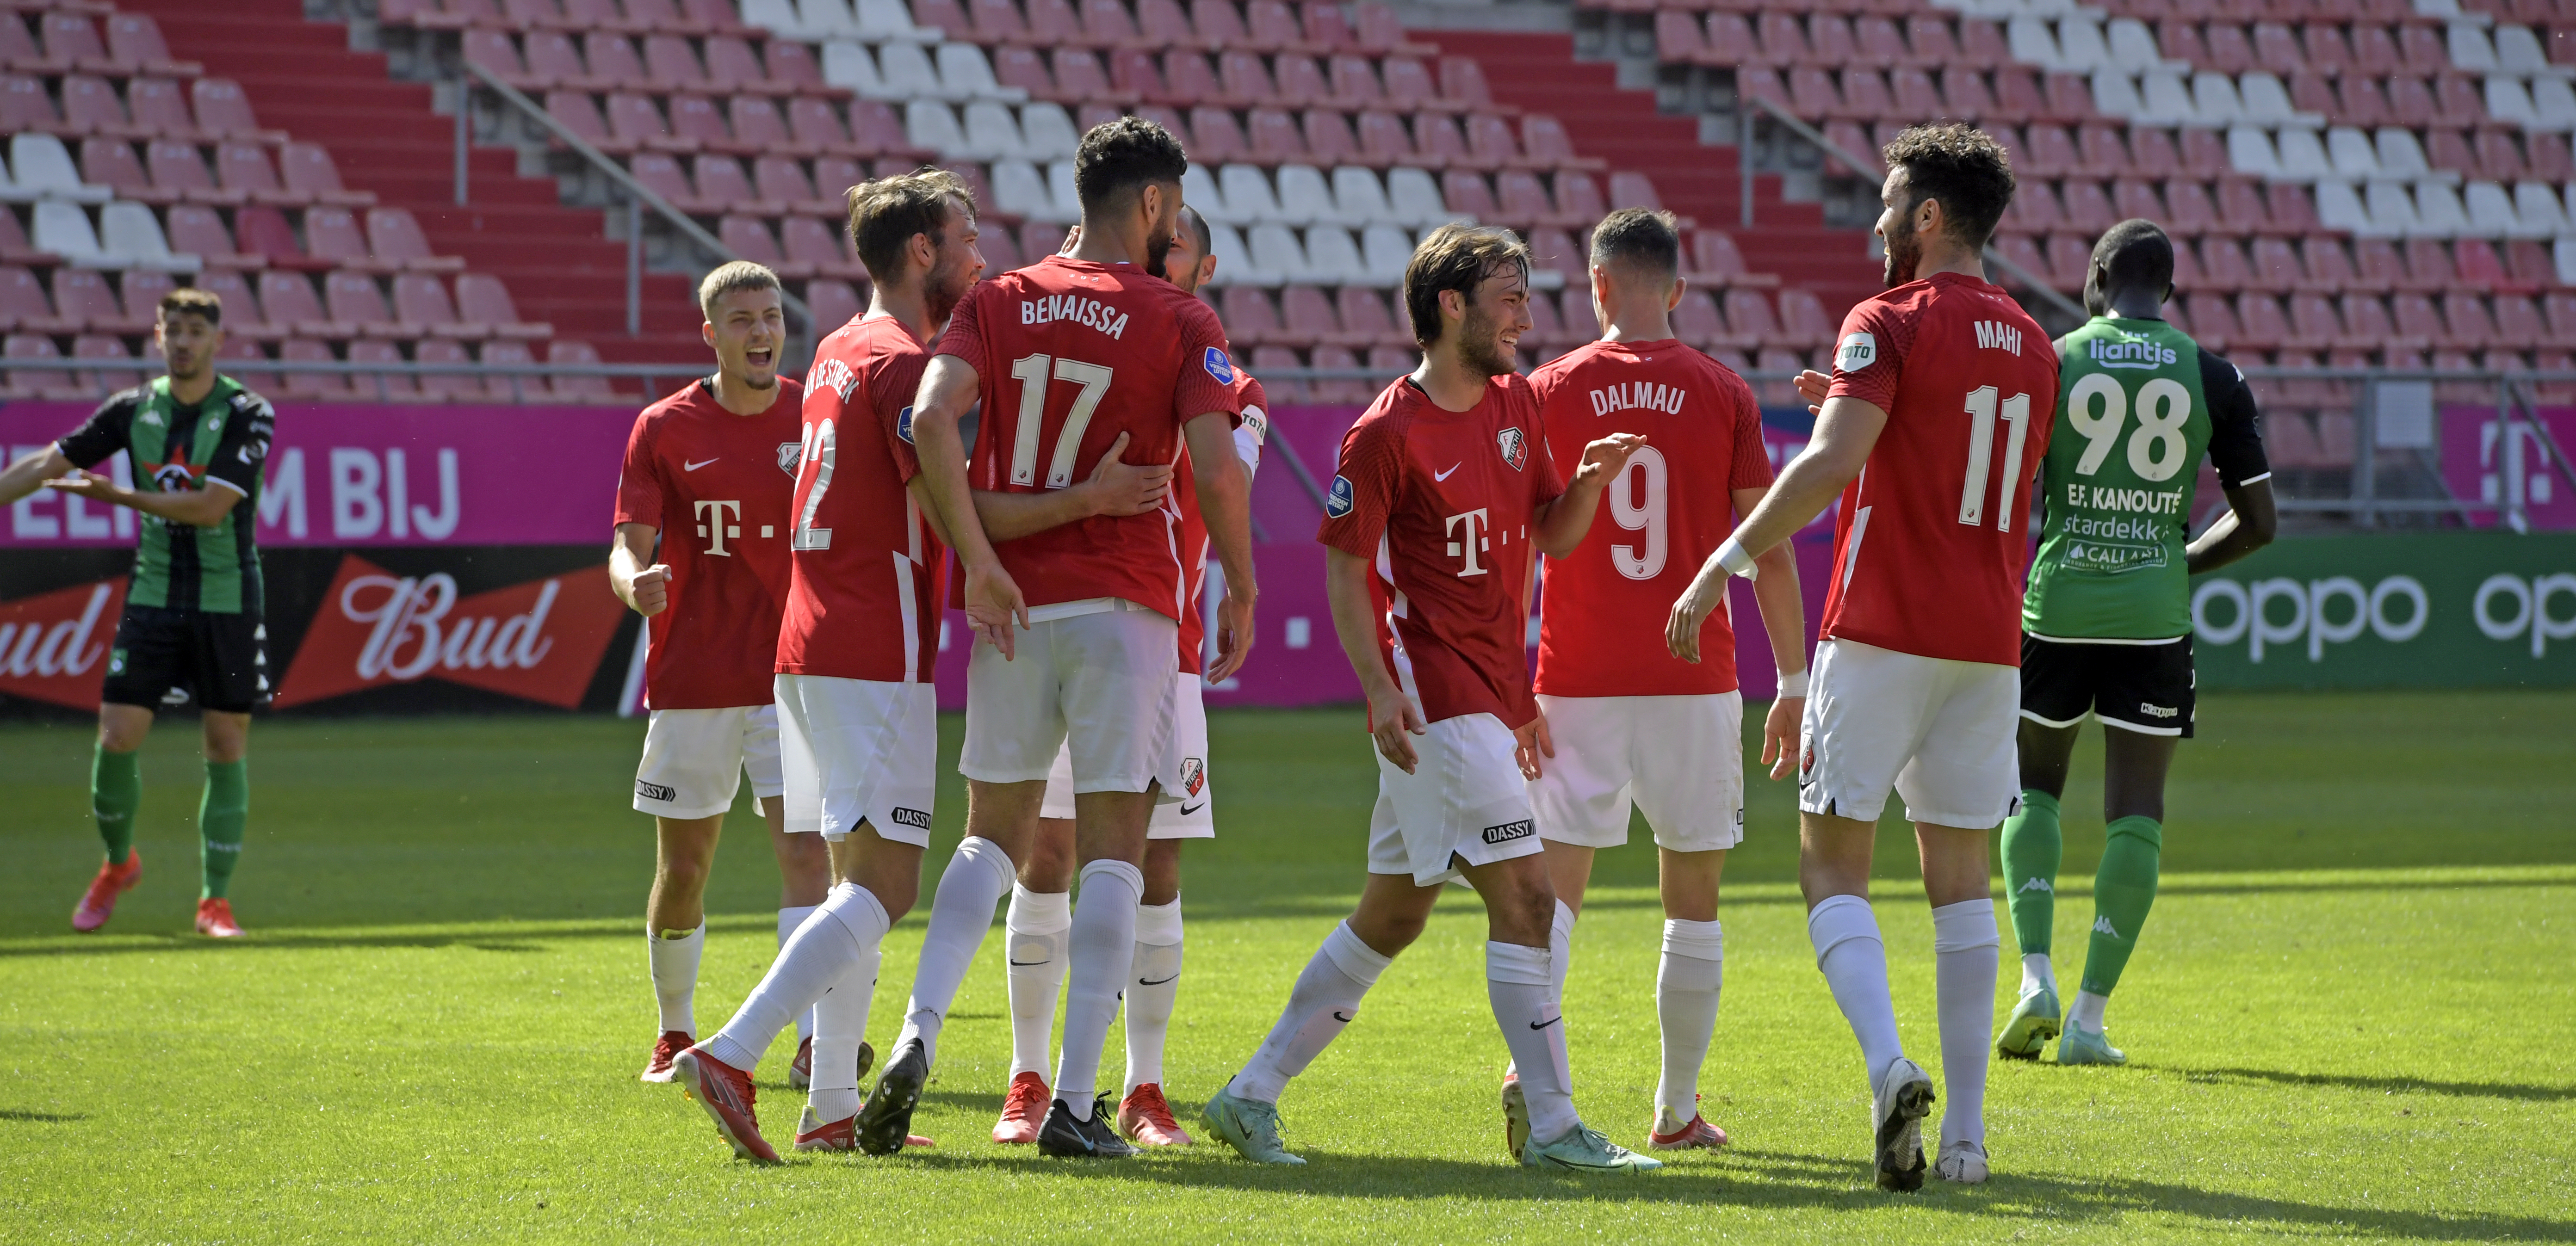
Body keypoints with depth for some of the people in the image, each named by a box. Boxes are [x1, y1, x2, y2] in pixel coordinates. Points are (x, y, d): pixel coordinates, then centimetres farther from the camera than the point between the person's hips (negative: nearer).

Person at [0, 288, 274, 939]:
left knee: (226, 748, 0)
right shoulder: (133, 410, 2)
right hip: (153, 593, 3)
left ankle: (215, 902, 8)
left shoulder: (248, 415, -9)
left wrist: (118, 495, -16)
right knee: (117, 738, -4)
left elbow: (210, 508, -18)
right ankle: (117, 864, 21)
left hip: (229, 600, -2)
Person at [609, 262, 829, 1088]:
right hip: (692, 685, 0)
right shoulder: (665, 429, 0)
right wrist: (634, 582, -28)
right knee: (682, 872, 8)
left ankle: (815, 1038, -20)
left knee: (805, 854, -15)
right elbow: (629, 548, -5)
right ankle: (675, 1034, 27)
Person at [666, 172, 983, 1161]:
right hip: (875, 656, -10)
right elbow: (947, 510, -19)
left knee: (852, 876, 13)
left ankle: (833, 1106, 12)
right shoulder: (902, 365, -12)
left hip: (806, 645, 10)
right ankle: (730, 1057, -21)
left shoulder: (839, 355, 16)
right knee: (883, 883, -10)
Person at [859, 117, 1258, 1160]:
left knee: (994, 835, 15)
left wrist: (980, 562, -6)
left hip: (1015, 606, 4)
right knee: (1112, 853, 0)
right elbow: (1216, 470, -13)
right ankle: (1074, 1101, -5)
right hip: (1125, 606, -4)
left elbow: (932, 420, -8)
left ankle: (917, 1034, -5)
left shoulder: (998, 304, 7)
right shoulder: (1181, 324, -3)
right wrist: (1242, 592, 0)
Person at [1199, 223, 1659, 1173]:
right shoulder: (1388, 434, -11)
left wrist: (1591, 482, -2)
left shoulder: (1516, 406, 12)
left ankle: (1252, 1096, 20)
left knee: (1391, 916, 12)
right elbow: (1344, 567, -9)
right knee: (1524, 895, -13)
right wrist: (1380, 687, -19)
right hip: (1433, 695, -9)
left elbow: (1550, 535, 19)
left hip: (1491, 696, 9)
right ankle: (1552, 1126, -10)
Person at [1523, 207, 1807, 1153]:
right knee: (1693, 901, 10)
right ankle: (1678, 1110, 13)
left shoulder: (1552, 391, 0)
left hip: (1579, 683, 0)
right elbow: (1769, 549, 0)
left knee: (1554, 888, 0)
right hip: (1695, 683, 1)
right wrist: (1794, 684, 6)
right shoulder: (1724, 396, 1)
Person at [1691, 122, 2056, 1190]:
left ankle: (1889, 1065, -21)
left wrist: (1728, 561, -15)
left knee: (1832, 863, 0)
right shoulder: (2029, 346, 13)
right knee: (1959, 874, 9)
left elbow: (1828, 467, -21)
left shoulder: (1890, 324, -9)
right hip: (1990, 641, 6)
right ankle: (1966, 1130, 4)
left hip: (1883, 633, -6)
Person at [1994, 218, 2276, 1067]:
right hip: (2155, 616, 0)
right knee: (2135, 815, 6)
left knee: (2033, 788, 18)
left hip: (2058, 607, 0)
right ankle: (2091, 1016, 0)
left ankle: (2036, 978, 1)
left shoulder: (2046, 365, -1)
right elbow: (2257, 523, 4)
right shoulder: (2214, 379, 2)